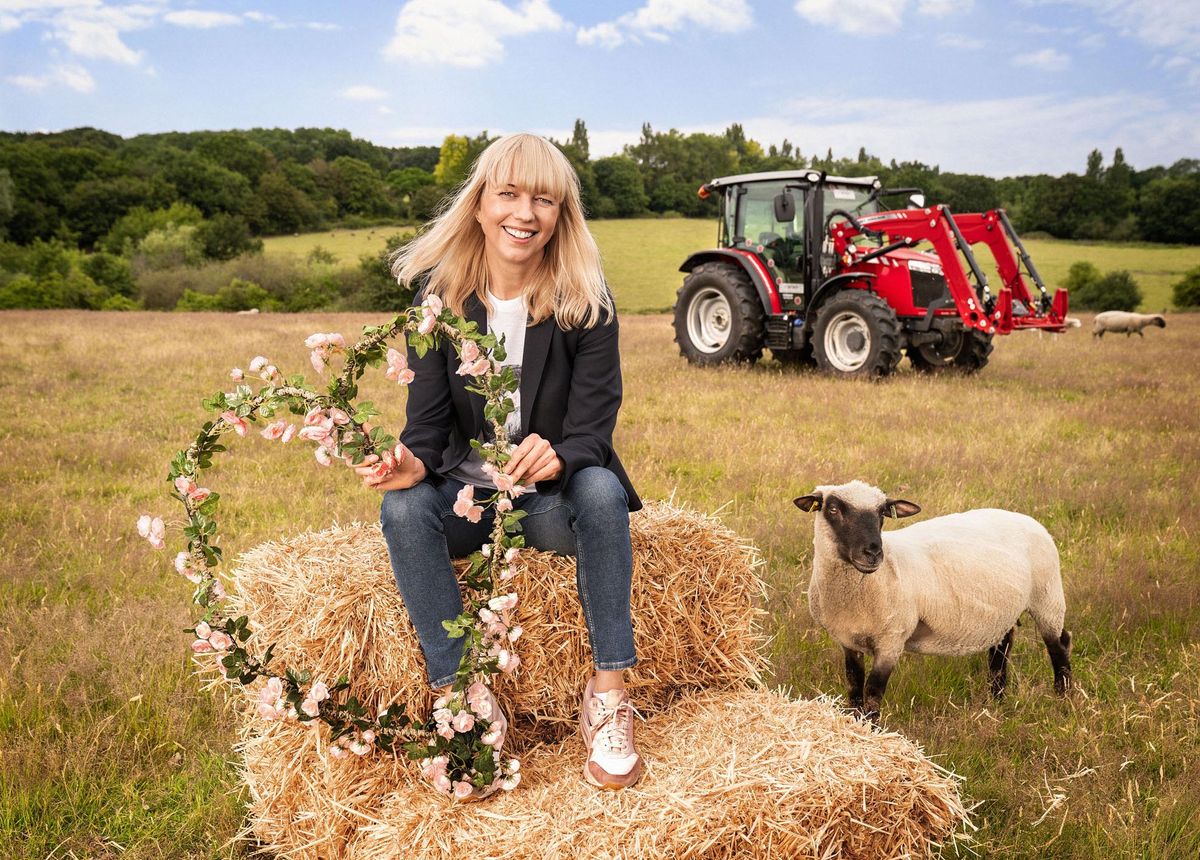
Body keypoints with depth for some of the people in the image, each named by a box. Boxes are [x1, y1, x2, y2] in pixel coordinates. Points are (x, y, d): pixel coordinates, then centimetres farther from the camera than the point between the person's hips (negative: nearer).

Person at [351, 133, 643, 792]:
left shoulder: (586, 301, -9)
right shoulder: (439, 294, -5)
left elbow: (593, 428, -15)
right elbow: (428, 416, -7)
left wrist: (557, 458, -39)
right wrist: (413, 461, -32)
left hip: (552, 498, -1)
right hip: (466, 496, 1)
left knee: (600, 490, -34)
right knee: (402, 505, -30)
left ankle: (607, 699, -26)